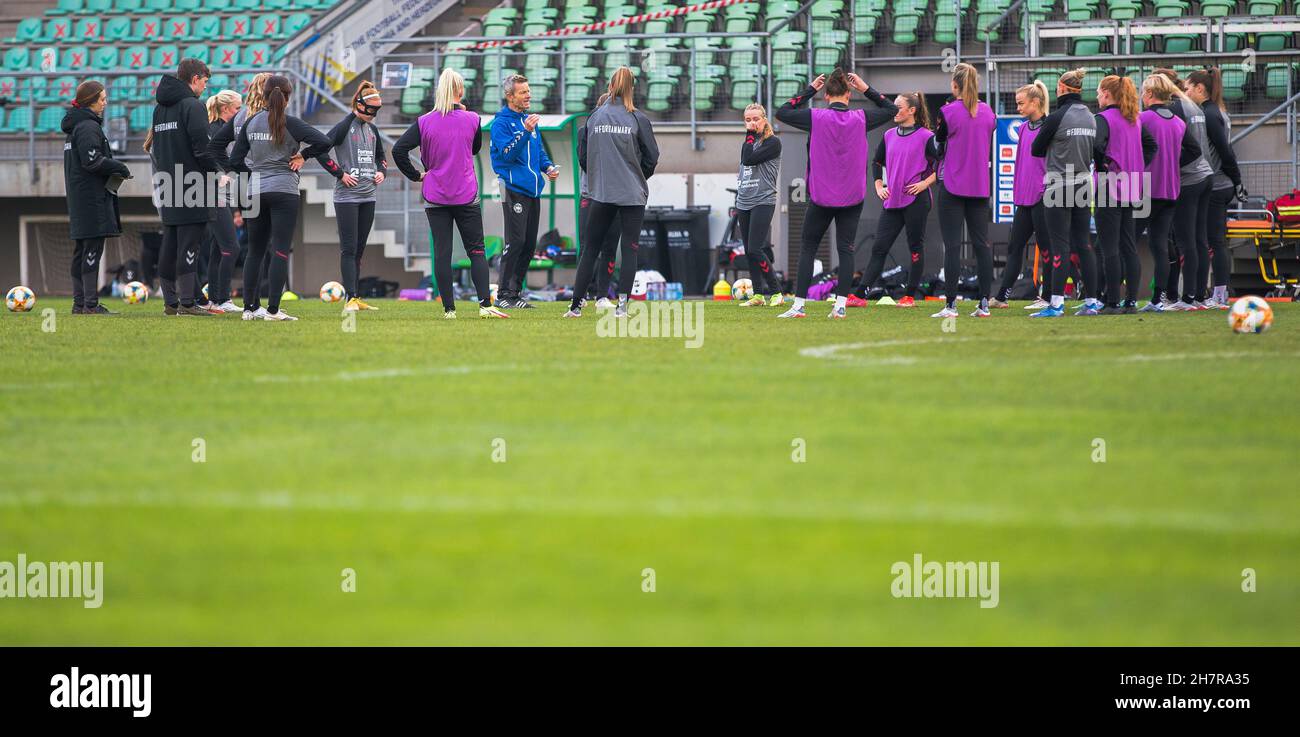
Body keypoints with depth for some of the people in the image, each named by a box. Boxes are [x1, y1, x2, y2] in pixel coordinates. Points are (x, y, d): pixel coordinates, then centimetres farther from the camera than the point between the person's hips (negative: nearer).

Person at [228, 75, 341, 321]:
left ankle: (248, 308, 14)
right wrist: (302, 155, -3)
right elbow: (324, 142, -18)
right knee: (281, 252, -4)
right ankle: (273, 310, -10)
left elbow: (235, 160, 7)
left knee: (255, 252, 13)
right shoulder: (290, 124, -7)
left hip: (256, 192, 4)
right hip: (284, 191, -4)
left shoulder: (251, 122, 5)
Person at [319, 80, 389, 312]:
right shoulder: (344, 127, -9)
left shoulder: (372, 129, 13)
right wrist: (340, 174, -15)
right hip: (346, 196, -7)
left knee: (359, 249, 10)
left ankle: (356, 299, 13)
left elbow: (381, 156, 28)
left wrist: (381, 171, 8)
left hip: (368, 196, 7)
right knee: (348, 249, -9)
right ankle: (351, 299, -12)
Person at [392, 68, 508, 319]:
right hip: (467, 195, 0)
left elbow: (398, 150, -11)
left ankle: (449, 308, 2)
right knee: (476, 251, 5)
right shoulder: (472, 120, -5)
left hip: (435, 195, 0)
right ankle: (485, 305, -6)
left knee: (441, 252, 4)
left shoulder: (424, 122, -6)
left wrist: (416, 175, 0)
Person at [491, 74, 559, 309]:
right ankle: (503, 294, -9)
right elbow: (507, 153, -18)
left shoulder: (529, 118, 16)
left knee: (529, 244, 8)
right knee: (515, 241, -13)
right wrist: (525, 132, -29)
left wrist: (548, 167, 5)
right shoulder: (501, 122, -8)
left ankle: (516, 290, 15)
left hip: (533, 190, 8)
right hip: (514, 189, -8)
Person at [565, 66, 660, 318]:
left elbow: (582, 155, 3)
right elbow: (652, 156, -1)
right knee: (629, 248, 2)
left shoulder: (594, 117, 0)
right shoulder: (638, 119, -5)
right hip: (633, 194, -2)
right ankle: (622, 304, -6)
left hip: (601, 193, 2)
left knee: (591, 248, 9)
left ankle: (576, 305, 8)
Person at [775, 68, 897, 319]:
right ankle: (841, 305, -4)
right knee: (845, 249, 4)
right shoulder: (860, 119, -4)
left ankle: (798, 305, 4)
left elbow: (781, 113, 4)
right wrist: (866, 89, 11)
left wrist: (810, 90, 7)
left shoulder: (816, 118, -9)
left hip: (821, 197, -1)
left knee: (807, 249, 8)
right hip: (852, 196, 1)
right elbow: (891, 110, 14)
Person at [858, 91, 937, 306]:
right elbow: (877, 162, 23)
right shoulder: (889, 136, 11)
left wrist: (925, 183, -13)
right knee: (879, 246, 1)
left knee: (916, 247, 2)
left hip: (916, 200, -5)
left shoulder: (926, 137, -5)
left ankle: (910, 296, 8)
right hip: (892, 200, 5)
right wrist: (879, 187, 12)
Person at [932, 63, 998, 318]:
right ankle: (984, 303, 3)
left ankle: (950, 304, -6)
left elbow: (938, 147, -1)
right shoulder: (987, 111, 6)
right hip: (980, 185, 4)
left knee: (952, 245, -4)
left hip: (952, 185, -4)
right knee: (981, 243, 6)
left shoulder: (947, 112, -10)